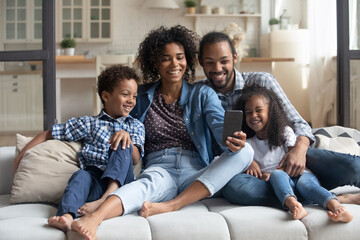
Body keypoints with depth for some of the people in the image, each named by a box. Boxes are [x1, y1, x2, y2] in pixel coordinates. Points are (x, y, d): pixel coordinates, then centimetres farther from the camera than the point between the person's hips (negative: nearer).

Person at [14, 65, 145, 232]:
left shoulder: (136, 126, 21)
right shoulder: (89, 124, 15)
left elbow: (135, 159, 5)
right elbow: (48, 135, 17)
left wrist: (127, 136, -15)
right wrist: (21, 157, 9)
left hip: (120, 181, 1)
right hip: (95, 180, -1)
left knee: (123, 145, -21)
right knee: (80, 175, -34)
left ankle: (107, 198, -39)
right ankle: (66, 216, -63)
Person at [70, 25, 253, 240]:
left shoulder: (203, 94, 12)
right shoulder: (141, 96, 16)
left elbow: (220, 125, -4)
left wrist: (233, 141, -27)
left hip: (197, 175, 2)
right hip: (160, 168, -1)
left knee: (245, 151, -24)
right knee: (152, 181, -38)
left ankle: (172, 205, -35)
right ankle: (93, 218, -67)